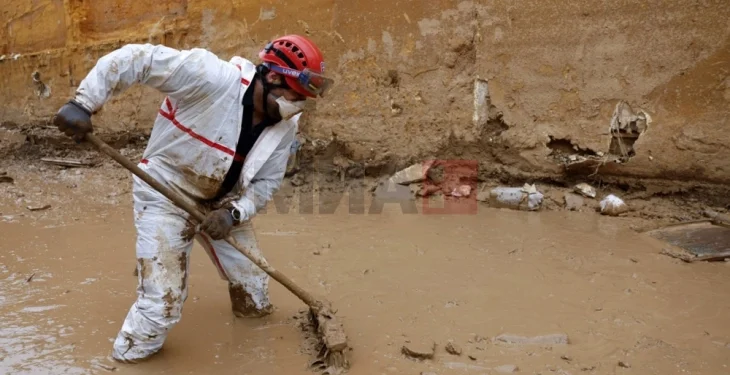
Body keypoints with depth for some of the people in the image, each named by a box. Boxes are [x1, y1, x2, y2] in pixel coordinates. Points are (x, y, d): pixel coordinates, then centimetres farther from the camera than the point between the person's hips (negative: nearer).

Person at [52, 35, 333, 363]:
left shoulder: (285, 125, -9)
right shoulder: (211, 77, -29)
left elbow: (267, 181, -4)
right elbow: (134, 59, -28)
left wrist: (235, 212, -20)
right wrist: (83, 103, -31)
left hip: (221, 202, 6)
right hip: (165, 194, -6)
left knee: (252, 282, 17)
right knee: (162, 302, -9)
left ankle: (254, 310, 49)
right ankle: (129, 354, 18)